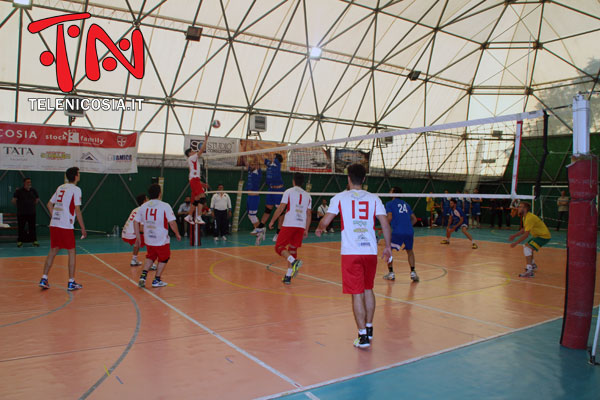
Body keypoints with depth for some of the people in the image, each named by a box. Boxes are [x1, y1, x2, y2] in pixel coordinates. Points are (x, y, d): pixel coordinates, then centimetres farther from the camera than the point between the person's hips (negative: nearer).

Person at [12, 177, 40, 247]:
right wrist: (19, 206, 6)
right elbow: (14, 200, -1)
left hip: (31, 213, 3)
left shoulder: (33, 191, 6)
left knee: (32, 227, 4)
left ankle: (35, 241, 9)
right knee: (21, 228, 2)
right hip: (21, 213, -3)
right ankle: (20, 241, 12)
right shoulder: (19, 191, -5)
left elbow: (37, 199, 19)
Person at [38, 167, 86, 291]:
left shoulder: (60, 187, 16)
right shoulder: (76, 189, -6)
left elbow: (50, 204, 19)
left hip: (54, 225, 7)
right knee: (71, 252, 3)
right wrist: (83, 228, -6)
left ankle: (44, 279, 15)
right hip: (66, 226, -7)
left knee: (53, 251, 16)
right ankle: (71, 283, 6)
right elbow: (77, 211, -11)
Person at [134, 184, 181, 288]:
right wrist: (177, 234, -1)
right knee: (163, 259, 17)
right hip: (162, 240, -4)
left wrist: (138, 237, 11)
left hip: (148, 240, 5)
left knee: (150, 258, 26)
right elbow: (172, 222, -17)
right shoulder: (165, 206, -13)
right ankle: (157, 280, 20)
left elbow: (136, 222, 3)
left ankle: (143, 276, 9)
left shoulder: (143, 206, 1)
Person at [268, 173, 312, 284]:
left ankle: (294, 261, -25)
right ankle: (288, 276, 12)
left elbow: (281, 208, -4)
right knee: (292, 249, 13)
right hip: (301, 226, 5)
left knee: (279, 247, 1)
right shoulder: (307, 196, 14)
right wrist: (306, 230, 18)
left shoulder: (289, 192, 1)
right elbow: (309, 214, 13)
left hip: (289, 225, -5)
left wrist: (272, 221, 6)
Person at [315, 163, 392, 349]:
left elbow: (325, 220, -2)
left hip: (350, 252, -3)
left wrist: (319, 229, 20)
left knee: (357, 294, 1)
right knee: (368, 290, 20)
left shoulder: (340, 197, 1)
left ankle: (363, 336, 3)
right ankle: (369, 328, 31)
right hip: (370, 251, 3)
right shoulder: (373, 198, 7)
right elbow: (385, 224, 2)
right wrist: (388, 246, 12)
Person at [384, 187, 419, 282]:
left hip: (397, 232, -5)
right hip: (409, 232, 5)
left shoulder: (389, 204, 5)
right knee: (409, 251, 26)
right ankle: (413, 272, 15)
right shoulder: (406, 204, 21)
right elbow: (414, 219, 19)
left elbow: (389, 217, -10)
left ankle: (391, 273, 12)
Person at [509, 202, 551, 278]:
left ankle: (529, 271, -27)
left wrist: (515, 243, -21)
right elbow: (524, 230, 20)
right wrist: (514, 235, 10)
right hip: (539, 235, 11)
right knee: (526, 246, 24)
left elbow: (526, 235, -26)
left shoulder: (529, 218, -25)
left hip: (544, 236, -11)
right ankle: (533, 265, 41)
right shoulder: (525, 217, 8)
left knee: (527, 248, -22)